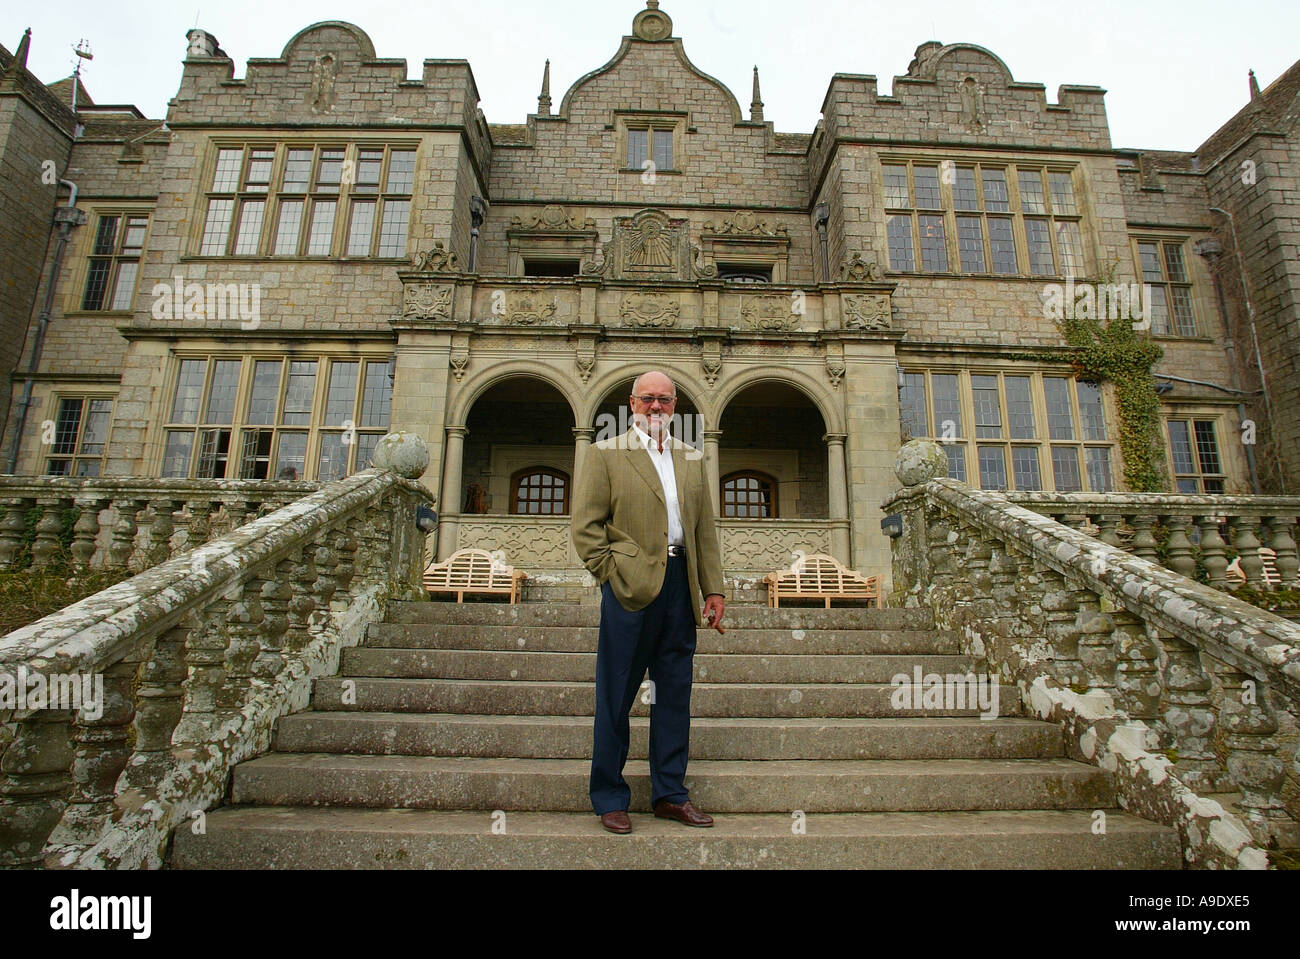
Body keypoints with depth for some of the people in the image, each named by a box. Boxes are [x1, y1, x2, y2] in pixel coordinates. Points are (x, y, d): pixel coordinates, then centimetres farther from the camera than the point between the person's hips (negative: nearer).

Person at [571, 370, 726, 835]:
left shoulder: (691, 458, 18)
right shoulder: (606, 453, 4)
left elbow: (705, 529, 16)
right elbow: (586, 524, 0)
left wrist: (714, 589, 10)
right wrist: (610, 572, -9)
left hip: (680, 583, 5)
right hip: (630, 585, -4)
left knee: (675, 694, 11)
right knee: (615, 696, 4)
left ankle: (670, 794, 25)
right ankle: (610, 799, 18)